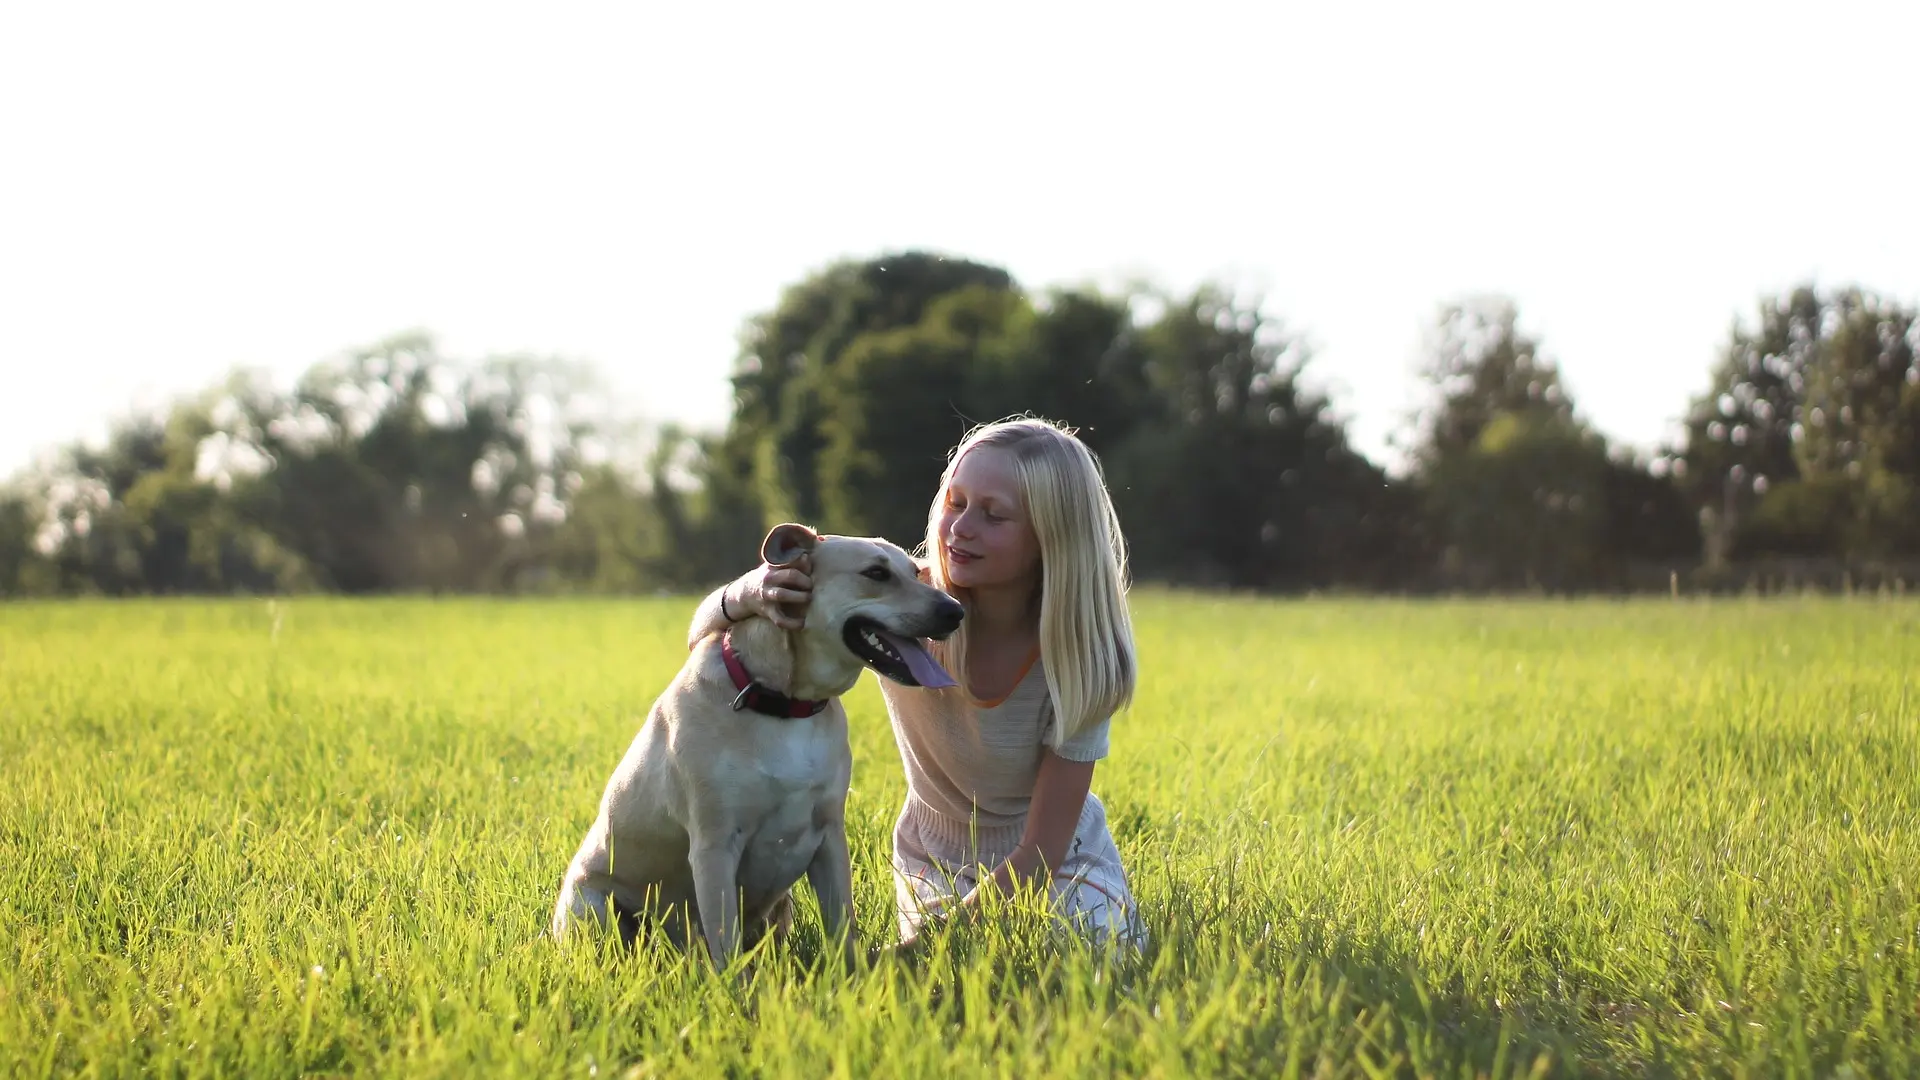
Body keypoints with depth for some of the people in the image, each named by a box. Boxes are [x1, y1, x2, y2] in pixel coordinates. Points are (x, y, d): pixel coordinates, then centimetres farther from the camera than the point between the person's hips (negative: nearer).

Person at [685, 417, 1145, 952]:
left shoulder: (1080, 652, -25)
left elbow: (1040, 853, -21)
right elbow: (704, 640, -20)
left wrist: (933, 941, -32)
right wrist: (746, 594, -44)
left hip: (1063, 863, -1)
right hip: (936, 861, 1)